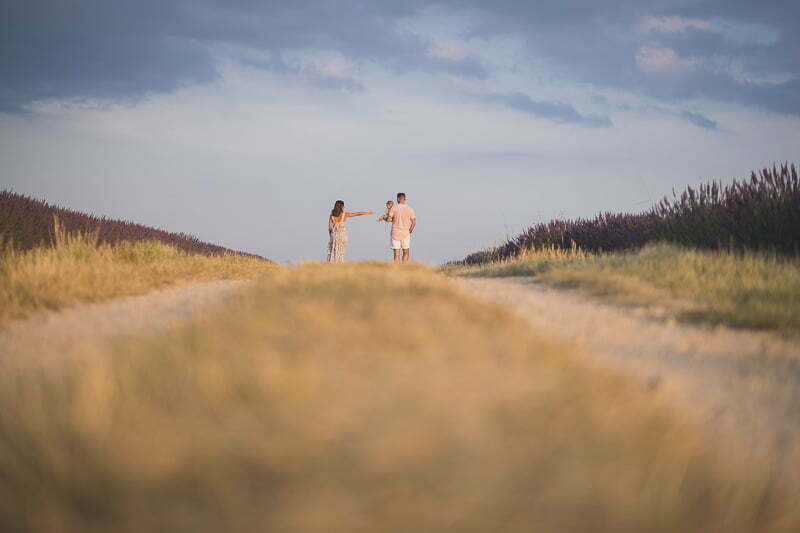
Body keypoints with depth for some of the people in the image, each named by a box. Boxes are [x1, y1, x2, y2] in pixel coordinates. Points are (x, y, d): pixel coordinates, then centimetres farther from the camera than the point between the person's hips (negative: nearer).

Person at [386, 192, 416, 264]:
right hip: (406, 234, 1)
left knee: (397, 254, 3)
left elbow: (388, 219, -11)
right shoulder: (410, 208, -1)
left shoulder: (394, 208, -5)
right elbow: (414, 222, -4)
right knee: (406, 253, 14)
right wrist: (410, 231, 11)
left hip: (395, 233, -1)